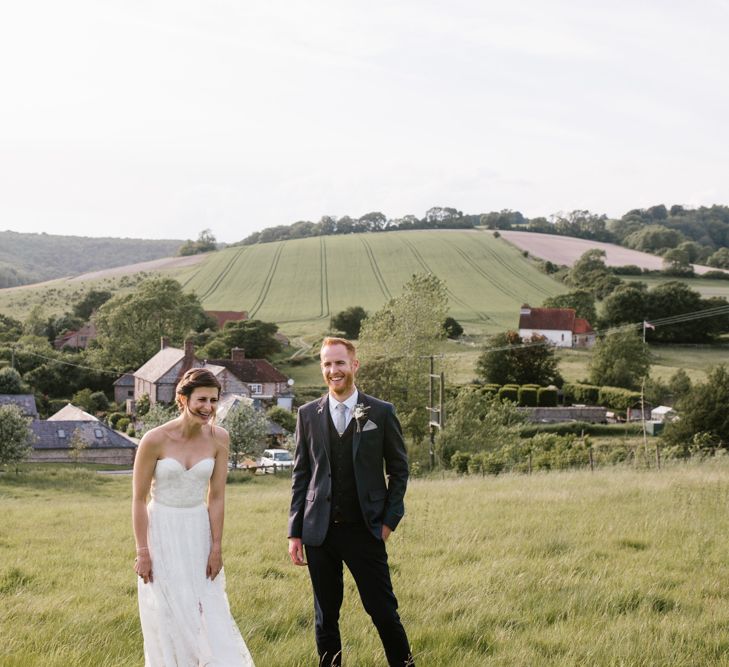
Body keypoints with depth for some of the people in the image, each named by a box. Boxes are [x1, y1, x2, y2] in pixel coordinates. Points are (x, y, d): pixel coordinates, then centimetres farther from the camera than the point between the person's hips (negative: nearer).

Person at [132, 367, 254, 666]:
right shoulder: (155, 439, -16)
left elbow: (217, 496, -1)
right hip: (162, 532, -3)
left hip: (199, 532, 3)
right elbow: (139, 499, -9)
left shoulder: (218, 438, -6)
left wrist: (216, 547, -2)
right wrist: (142, 552, -9)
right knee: (169, 619, 4)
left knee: (210, 616, 6)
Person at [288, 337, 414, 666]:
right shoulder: (308, 414, 6)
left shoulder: (382, 413, 0)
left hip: (365, 530, -2)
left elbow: (398, 469, 6)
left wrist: (389, 519, -2)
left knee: (383, 609, -2)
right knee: (325, 614, 10)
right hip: (320, 531, 2)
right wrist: (294, 533, 4)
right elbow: (300, 475, 7)